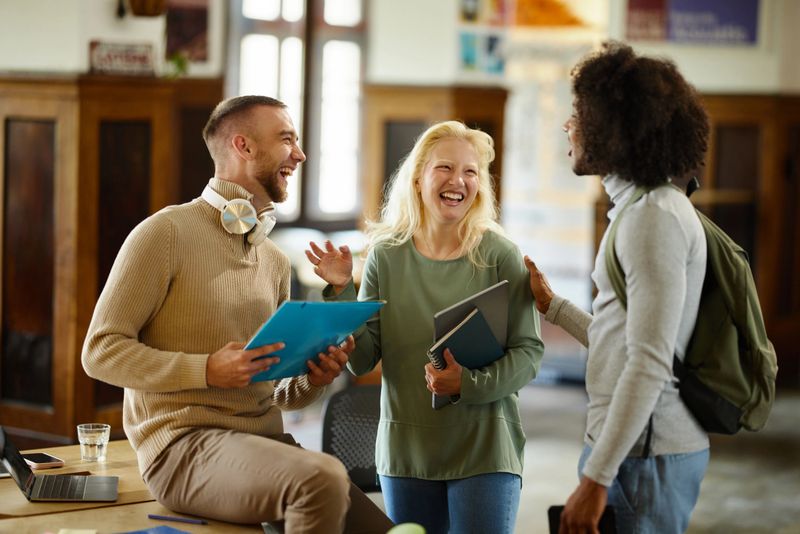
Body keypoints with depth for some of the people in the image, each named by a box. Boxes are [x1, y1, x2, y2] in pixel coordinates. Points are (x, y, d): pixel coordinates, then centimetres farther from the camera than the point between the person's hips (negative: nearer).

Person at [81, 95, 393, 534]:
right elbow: (101, 351, -8)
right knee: (322, 478, -32)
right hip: (184, 443, -6)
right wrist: (207, 369, -19)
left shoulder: (274, 261, 17)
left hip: (267, 441, 7)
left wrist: (312, 381, 0)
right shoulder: (167, 233, -4)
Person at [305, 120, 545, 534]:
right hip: (406, 450, 3)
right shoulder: (386, 256, 1)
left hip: (485, 452, -2)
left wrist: (470, 384, -21)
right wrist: (341, 293, -12)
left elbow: (528, 353, -6)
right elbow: (362, 361, -1)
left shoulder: (500, 256, -5)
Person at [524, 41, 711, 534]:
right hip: (639, 443, 10)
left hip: (645, 455, -10)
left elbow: (649, 365, -23)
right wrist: (553, 306, 27)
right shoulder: (646, 207, 16)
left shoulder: (653, 217, -16)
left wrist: (597, 477, -23)